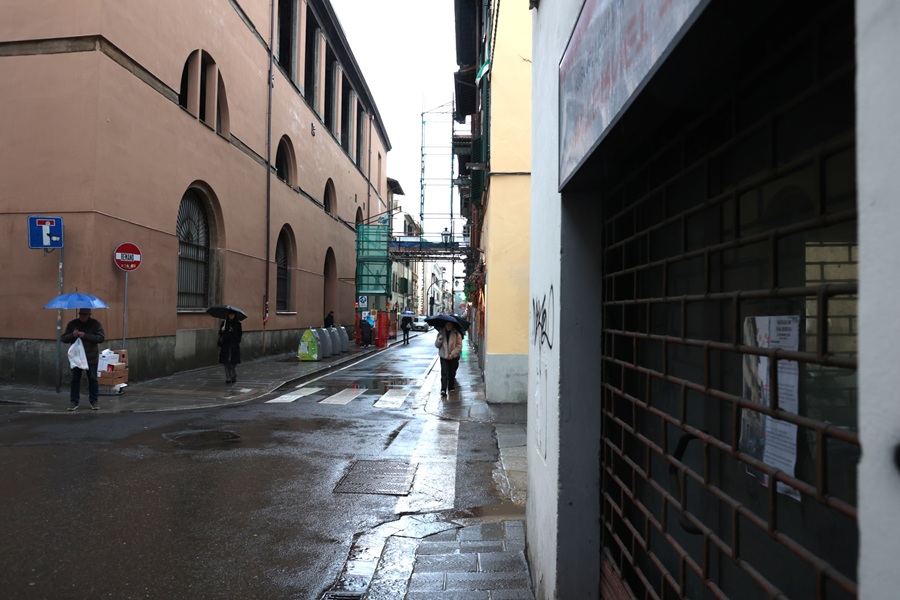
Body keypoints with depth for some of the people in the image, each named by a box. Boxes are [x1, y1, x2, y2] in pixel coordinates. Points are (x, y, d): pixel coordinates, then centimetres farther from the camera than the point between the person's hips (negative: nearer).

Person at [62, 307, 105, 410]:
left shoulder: (95, 324, -3)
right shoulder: (72, 324, 3)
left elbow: (101, 338, -14)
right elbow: (64, 338, 5)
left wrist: (85, 336, -23)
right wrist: (72, 335, -16)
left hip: (91, 358, -2)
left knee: (93, 379, 3)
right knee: (75, 379, 3)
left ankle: (94, 401, 14)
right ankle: (74, 401, 12)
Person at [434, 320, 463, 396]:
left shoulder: (457, 334, -5)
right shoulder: (441, 333, 3)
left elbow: (459, 346, -7)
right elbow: (436, 345, 4)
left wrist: (452, 354, -16)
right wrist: (439, 340, -16)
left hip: (454, 357, 0)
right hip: (443, 356, 0)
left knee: (452, 373, 11)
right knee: (444, 373, -10)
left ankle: (451, 387, 27)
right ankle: (443, 389, -15)